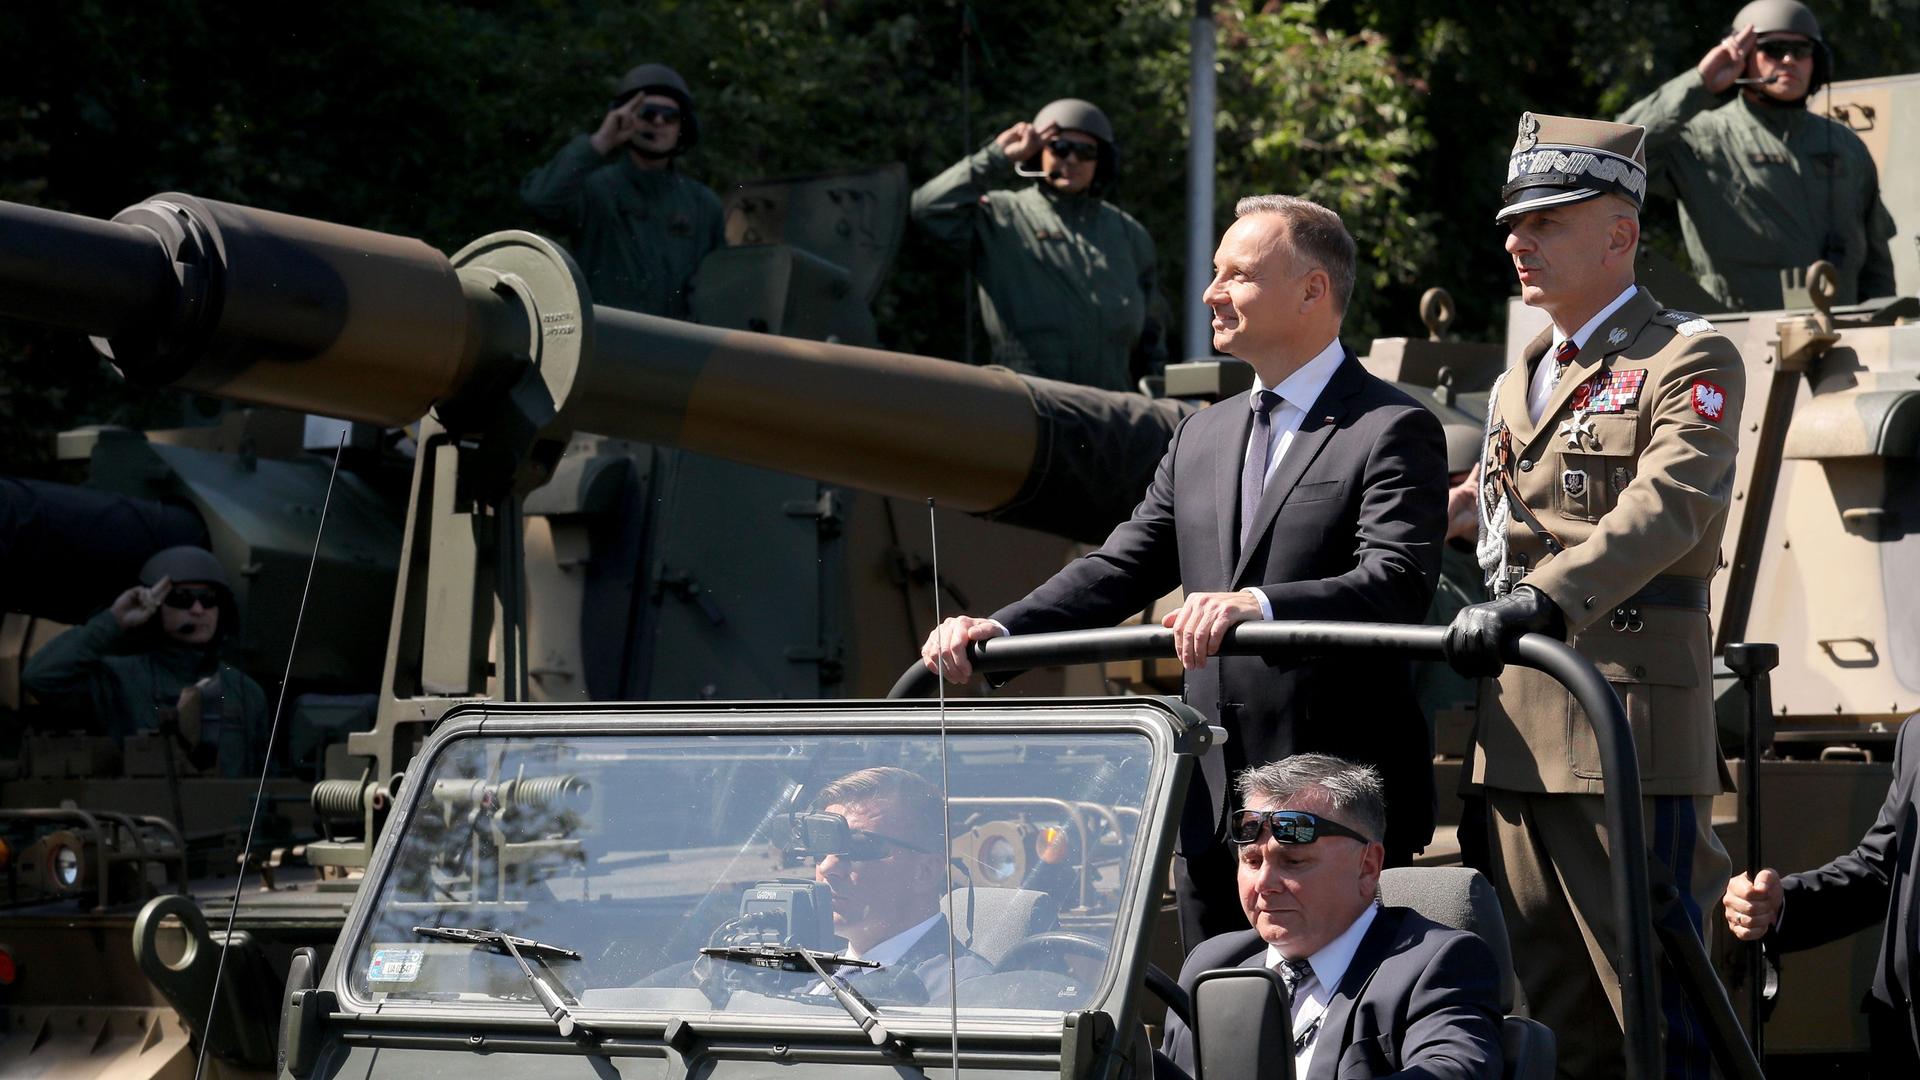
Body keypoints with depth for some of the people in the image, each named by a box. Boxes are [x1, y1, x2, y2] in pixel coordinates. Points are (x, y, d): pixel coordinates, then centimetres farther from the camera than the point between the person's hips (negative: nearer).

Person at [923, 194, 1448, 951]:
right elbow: (1123, 568, 14)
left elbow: (1398, 585, -19)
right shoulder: (1201, 438, 18)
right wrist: (999, 630, -2)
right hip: (1212, 806, 7)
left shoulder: (1393, 431, -6)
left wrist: (1260, 605, -35)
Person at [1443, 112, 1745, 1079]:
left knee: (1651, 1003, -6)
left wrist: (1542, 601, -31)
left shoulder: (1689, 362, -4)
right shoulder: (1517, 383, 22)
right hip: (1518, 729, 8)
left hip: (1631, 715, -8)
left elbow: (1663, 511, -19)